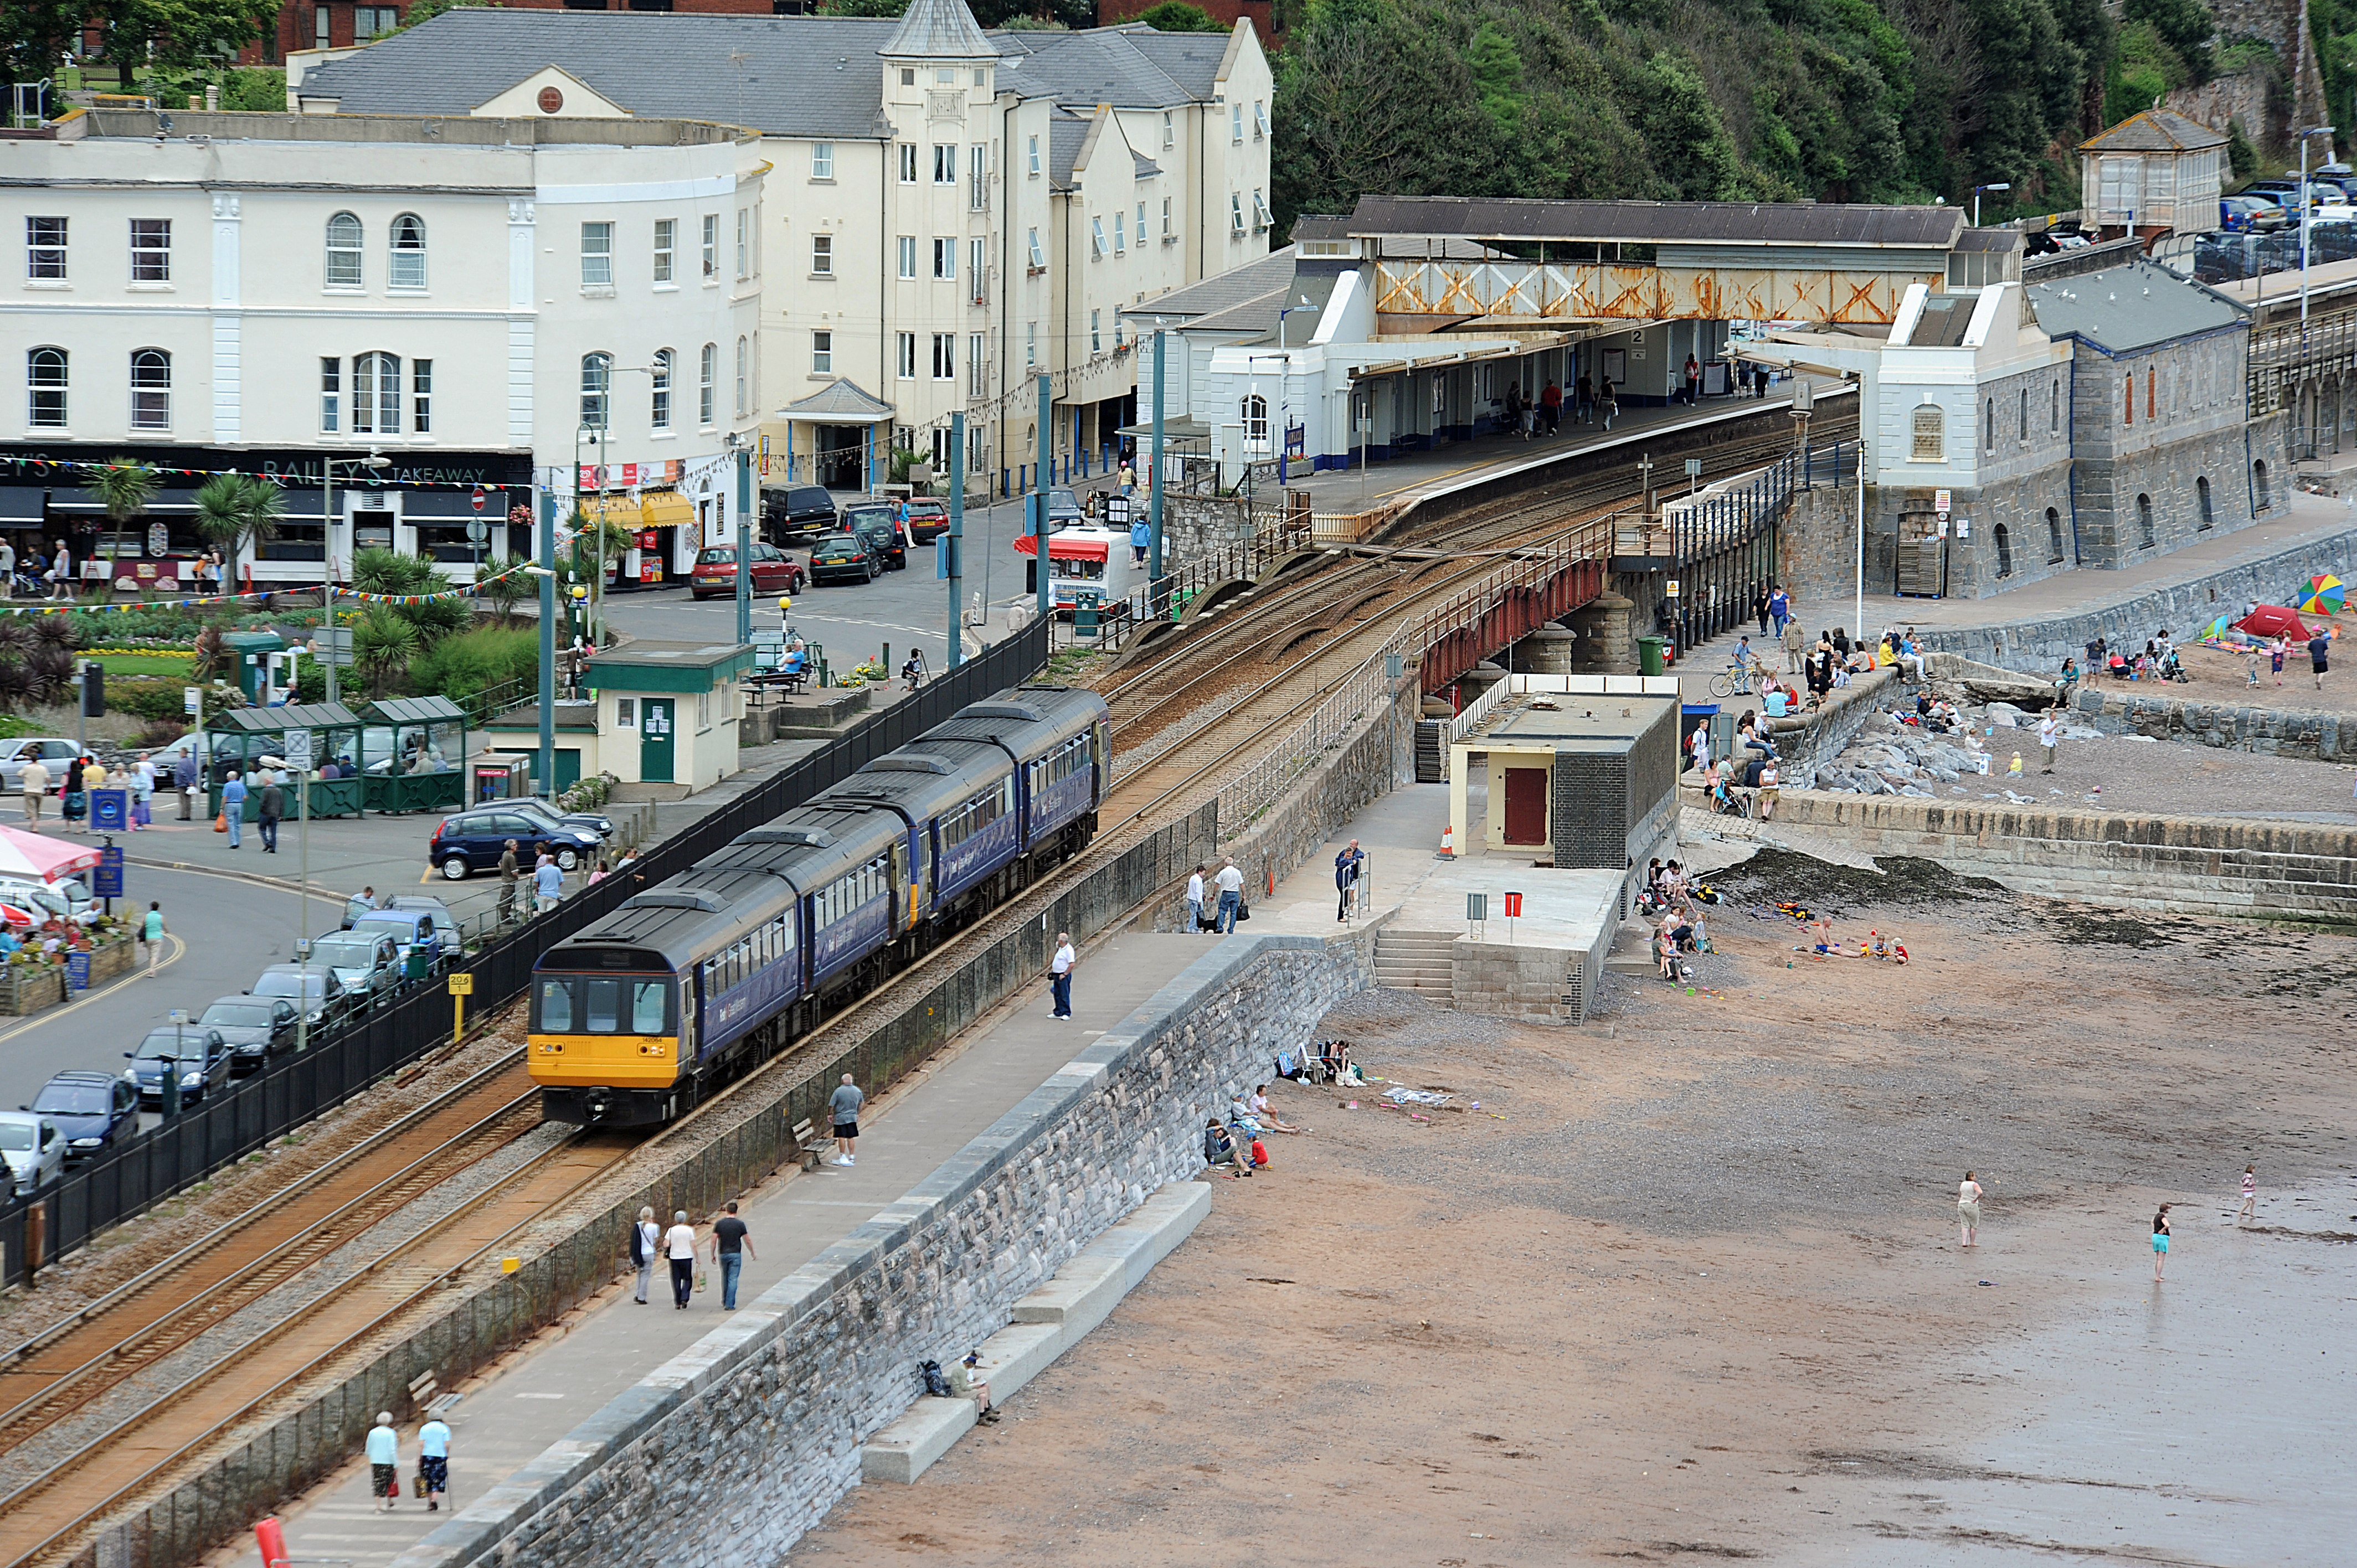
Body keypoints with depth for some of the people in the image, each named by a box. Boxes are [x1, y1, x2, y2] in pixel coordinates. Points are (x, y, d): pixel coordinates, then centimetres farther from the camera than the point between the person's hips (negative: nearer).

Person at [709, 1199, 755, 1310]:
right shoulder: (740, 1224, -6)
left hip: (723, 1254, 2)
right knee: (733, 1280, -1)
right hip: (735, 1254, -2)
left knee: (724, 1279, 19)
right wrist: (752, 1253, 15)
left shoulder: (719, 1223, -1)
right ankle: (729, 1304, -6)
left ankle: (724, 1302, 30)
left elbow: (714, 1240, -3)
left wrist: (713, 1255, 6)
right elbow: (747, 1240, 0)